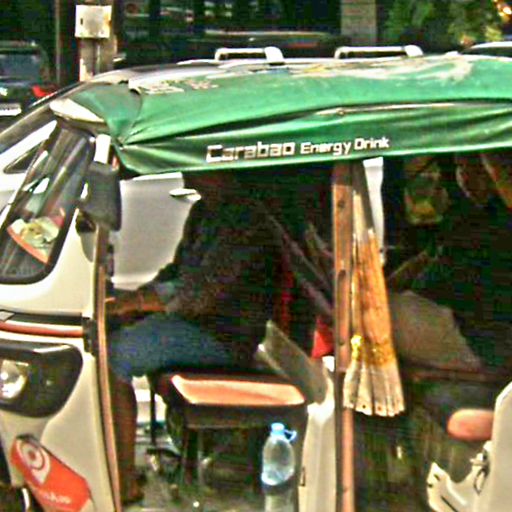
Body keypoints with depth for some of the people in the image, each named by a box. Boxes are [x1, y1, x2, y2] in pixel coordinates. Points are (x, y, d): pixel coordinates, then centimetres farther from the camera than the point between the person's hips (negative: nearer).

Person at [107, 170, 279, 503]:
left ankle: (126, 483, -15)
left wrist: (132, 302, -18)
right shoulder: (204, 211, 14)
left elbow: (198, 294, -24)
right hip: (193, 318, 10)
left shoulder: (246, 219, -19)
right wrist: (131, 298, 4)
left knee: (112, 358, -21)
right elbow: (176, 272, 22)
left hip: (224, 336, -10)